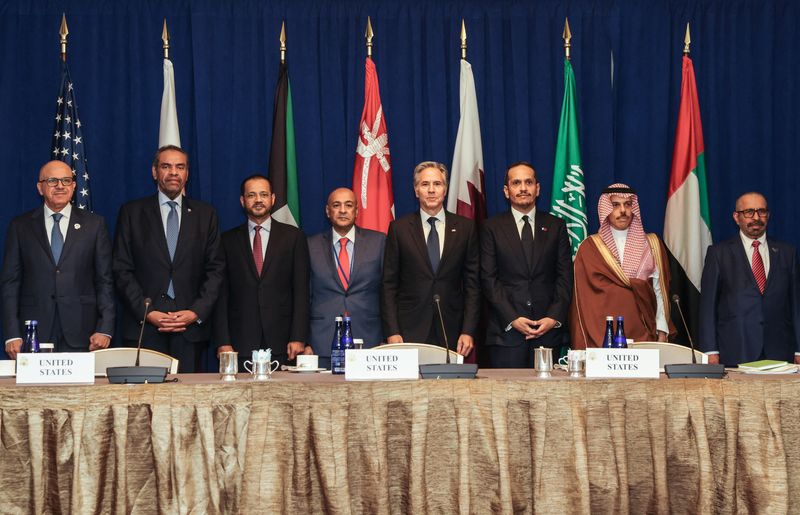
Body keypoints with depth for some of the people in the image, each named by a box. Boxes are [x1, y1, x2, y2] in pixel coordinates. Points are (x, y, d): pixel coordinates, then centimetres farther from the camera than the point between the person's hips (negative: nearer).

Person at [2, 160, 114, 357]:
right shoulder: (20, 226, 9)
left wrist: (105, 329, -3)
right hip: (34, 335, 0)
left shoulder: (94, 224, 8)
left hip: (80, 335, 0)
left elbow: (105, 281, 5)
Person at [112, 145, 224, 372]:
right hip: (144, 327, -1)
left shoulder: (205, 214, 12)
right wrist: (147, 312, -8)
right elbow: (122, 270, 3)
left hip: (192, 327, 1)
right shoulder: (132, 212, 8)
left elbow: (215, 269, 8)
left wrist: (196, 312, -5)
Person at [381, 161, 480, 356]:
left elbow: (472, 283, 5)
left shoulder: (465, 228, 6)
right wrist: (392, 332, -5)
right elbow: (389, 284, 3)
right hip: (410, 331, -1)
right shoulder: (399, 228, 4)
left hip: (451, 333, 1)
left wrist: (468, 331, -3)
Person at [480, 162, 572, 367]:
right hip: (506, 332, -1)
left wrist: (554, 317, -6)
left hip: (548, 330, 1)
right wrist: (512, 319, -10)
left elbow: (565, 277, 7)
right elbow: (489, 279, 0)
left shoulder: (556, 226, 12)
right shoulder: (492, 228, 7)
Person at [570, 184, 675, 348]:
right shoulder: (590, 248, 4)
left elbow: (659, 290, 7)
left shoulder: (651, 244, 11)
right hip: (603, 335, -2)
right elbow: (585, 297, 1)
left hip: (644, 332, 2)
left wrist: (662, 332, 0)